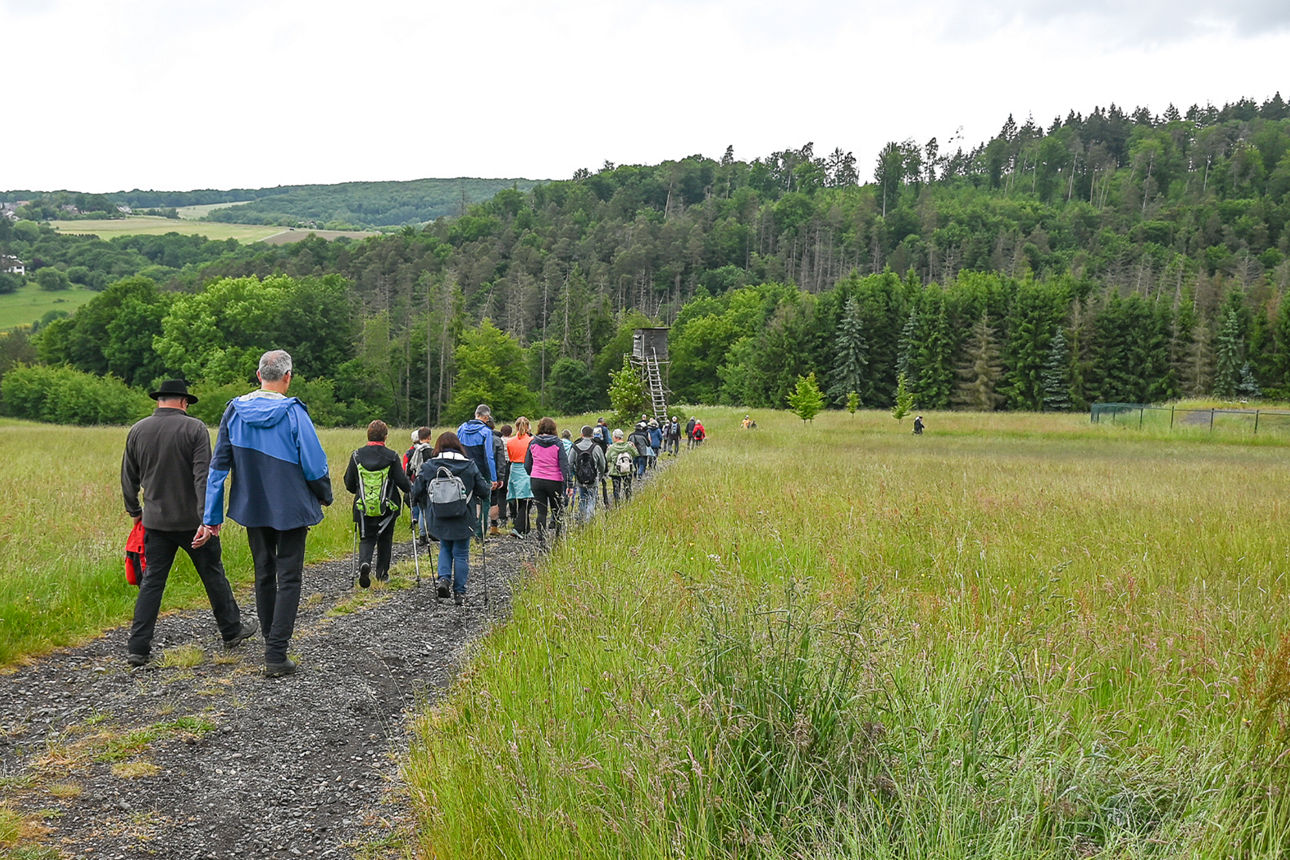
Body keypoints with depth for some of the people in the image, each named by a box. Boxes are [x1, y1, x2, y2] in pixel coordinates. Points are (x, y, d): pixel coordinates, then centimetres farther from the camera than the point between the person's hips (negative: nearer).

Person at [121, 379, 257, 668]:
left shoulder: (137, 431, 4)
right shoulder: (194, 428, -10)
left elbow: (128, 477, 11)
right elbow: (203, 476, -18)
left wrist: (134, 510, 25)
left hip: (156, 520, 3)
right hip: (192, 520, -3)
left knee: (152, 581, 7)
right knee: (213, 574, 11)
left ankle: (138, 647, 4)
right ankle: (232, 630, 25)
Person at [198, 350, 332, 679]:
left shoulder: (234, 411, -2)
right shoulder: (293, 413, -16)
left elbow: (218, 466, 0)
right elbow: (314, 465, -14)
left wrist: (211, 517, 3)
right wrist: (325, 496, 7)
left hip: (252, 508, 5)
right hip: (290, 509, -5)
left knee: (264, 574, 19)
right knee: (288, 578, 1)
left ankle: (271, 644, 31)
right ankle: (276, 655, -5)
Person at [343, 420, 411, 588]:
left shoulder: (357, 455, -2)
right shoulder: (391, 456, -8)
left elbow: (349, 483, 3)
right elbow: (402, 481, -9)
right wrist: (410, 489, 13)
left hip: (364, 507, 1)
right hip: (387, 508, -1)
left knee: (367, 539, 9)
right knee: (385, 539, 16)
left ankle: (364, 563, -19)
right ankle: (382, 573, 22)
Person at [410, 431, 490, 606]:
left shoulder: (429, 466, -4)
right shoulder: (469, 465, -5)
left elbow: (416, 492, -1)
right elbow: (484, 491, -3)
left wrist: (426, 502, 20)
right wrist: (489, 489, 20)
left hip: (439, 519, 1)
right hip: (463, 519, -1)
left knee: (445, 548, 23)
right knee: (461, 553, 9)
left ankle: (444, 578, 2)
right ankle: (459, 592, 10)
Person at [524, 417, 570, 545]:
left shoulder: (533, 443, 2)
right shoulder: (557, 443, -6)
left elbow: (527, 464, 9)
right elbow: (564, 463, -8)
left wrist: (531, 476, 24)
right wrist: (568, 481, -7)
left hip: (536, 480, 2)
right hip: (554, 481, -2)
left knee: (541, 512, 6)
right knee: (556, 511, 12)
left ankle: (541, 540, 1)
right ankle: (555, 537, 5)